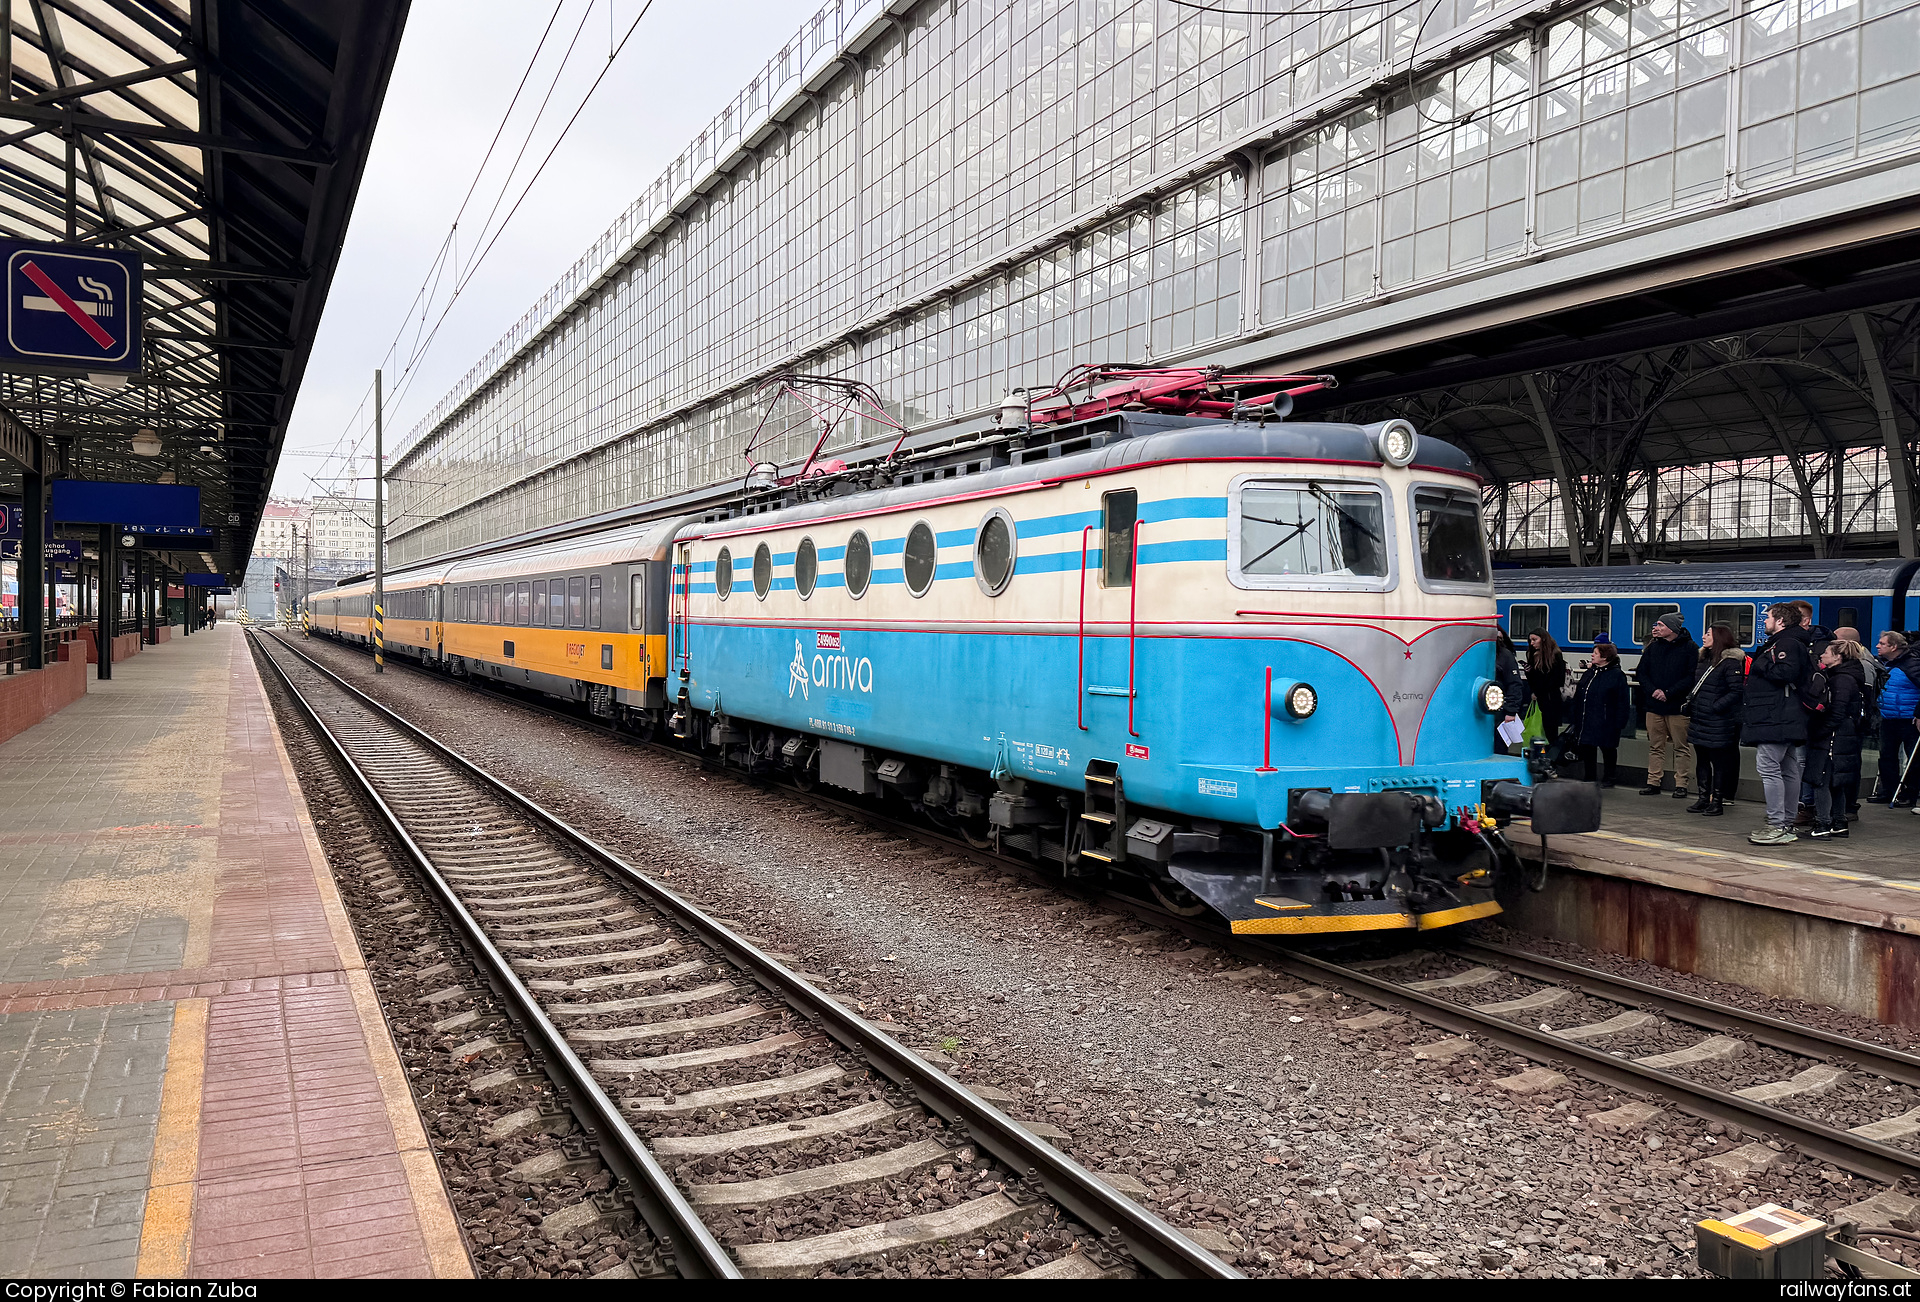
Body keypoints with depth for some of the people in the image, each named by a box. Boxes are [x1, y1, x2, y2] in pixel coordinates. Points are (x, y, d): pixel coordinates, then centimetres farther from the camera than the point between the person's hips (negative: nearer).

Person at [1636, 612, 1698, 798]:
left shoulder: (1689, 648, -4)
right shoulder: (1653, 647, 11)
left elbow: (1692, 677, -10)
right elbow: (1642, 672, 10)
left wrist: (1669, 693, -16)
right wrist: (1653, 690, -8)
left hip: (1678, 706, -5)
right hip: (1654, 705, 5)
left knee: (1681, 747, 1)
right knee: (1655, 746, 8)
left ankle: (1681, 784, 6)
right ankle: (1654, 782, 13)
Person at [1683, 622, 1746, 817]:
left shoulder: (1731, 662, -11)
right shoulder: (1706, 659, 15)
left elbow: (1736, 692, -17)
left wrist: (1715, 707, -21)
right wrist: (1690, 706, 11)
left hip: (1718, 722, -8)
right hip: (1701, 720, 8)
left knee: (1718, 761, -1)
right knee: (1702, 760, 12)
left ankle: (1718, 800, 6)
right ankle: (1704, 798, 20)